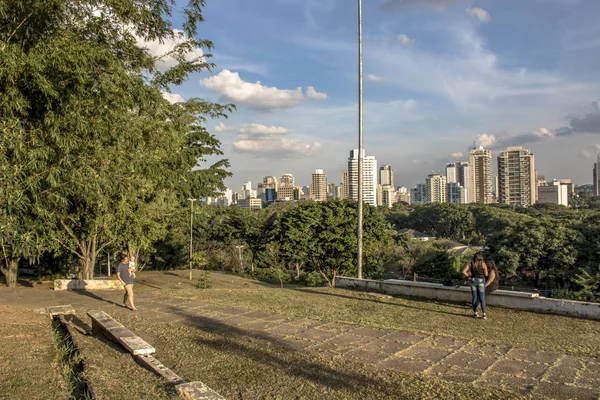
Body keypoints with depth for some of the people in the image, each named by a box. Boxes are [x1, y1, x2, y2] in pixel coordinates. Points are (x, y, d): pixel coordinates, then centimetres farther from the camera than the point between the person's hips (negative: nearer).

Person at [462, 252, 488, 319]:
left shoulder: (471, 263, -5)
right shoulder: (483, 264, -12)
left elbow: (464, 271, -12)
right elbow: (486, 274, -5)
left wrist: (469, 276, 3)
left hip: (473, 281, 2)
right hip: (481, 281, -2)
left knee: (474, 297, 10)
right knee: (482, 298, 3)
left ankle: (475, 313, 15)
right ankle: (484, 314, -3)